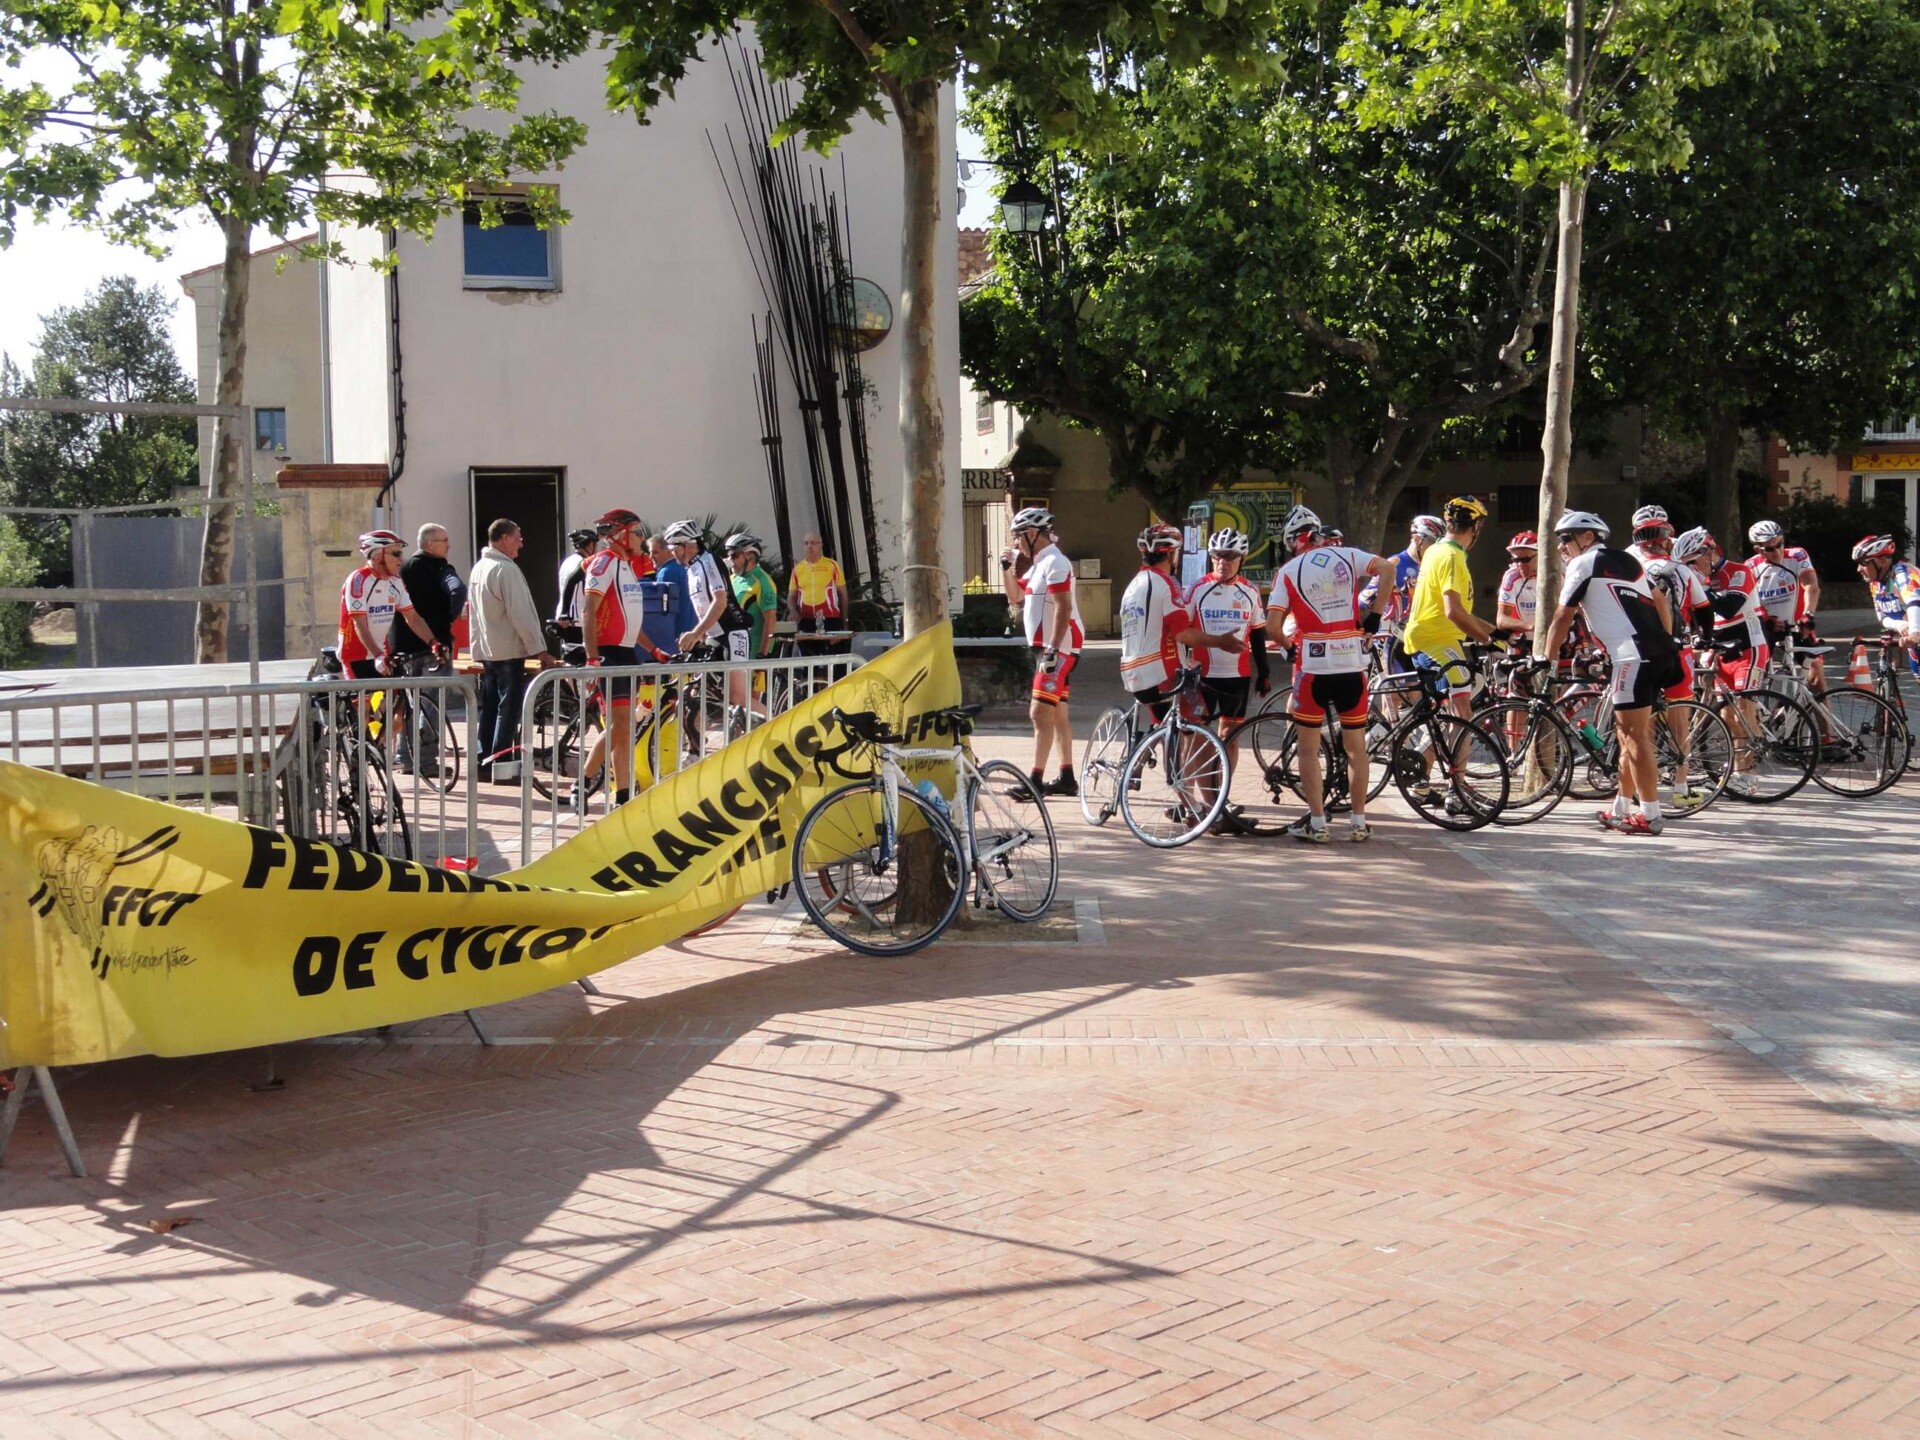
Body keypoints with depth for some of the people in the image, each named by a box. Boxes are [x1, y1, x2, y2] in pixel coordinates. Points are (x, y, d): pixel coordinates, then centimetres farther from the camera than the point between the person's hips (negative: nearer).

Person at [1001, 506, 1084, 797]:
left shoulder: (1054, 562, -15)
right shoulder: (1038, 564, 16)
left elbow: (1064, 608, -22)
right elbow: (1016, 596, 25)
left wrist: (1053, 650, -26)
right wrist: (1007, 566, 11)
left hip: (1060, 647, -11)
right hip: (1051, 647, 11)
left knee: (1040, 713, -14)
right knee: (1057, 714, 13)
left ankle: (1037, 780, -15)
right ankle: (1067, 778, 19)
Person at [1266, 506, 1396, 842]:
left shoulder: (1289, 571, 1)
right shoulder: (1347, 556, 7)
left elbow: (1273, 626, -7)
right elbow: (1387, 568, -10)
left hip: (1313, 665, -3)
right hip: (1353, 663, 3)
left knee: (1308, 747, 8)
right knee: (1356, 746, 13)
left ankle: (1316, 823, 6)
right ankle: (1358, 822, 16)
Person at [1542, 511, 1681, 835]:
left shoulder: (1583, 564, 1)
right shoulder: (1625, 560, 24)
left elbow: (1563, 617, 4)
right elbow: (1660, 601, 24)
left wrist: (1547, 658, 13)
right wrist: (1667, 645, 26)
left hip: (1634, 654, -9)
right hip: (1660, 651, 9)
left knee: (1634, 736, -6)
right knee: (1628, 733, 17)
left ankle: (1650, 815, -7)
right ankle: (1622, 808, 25)